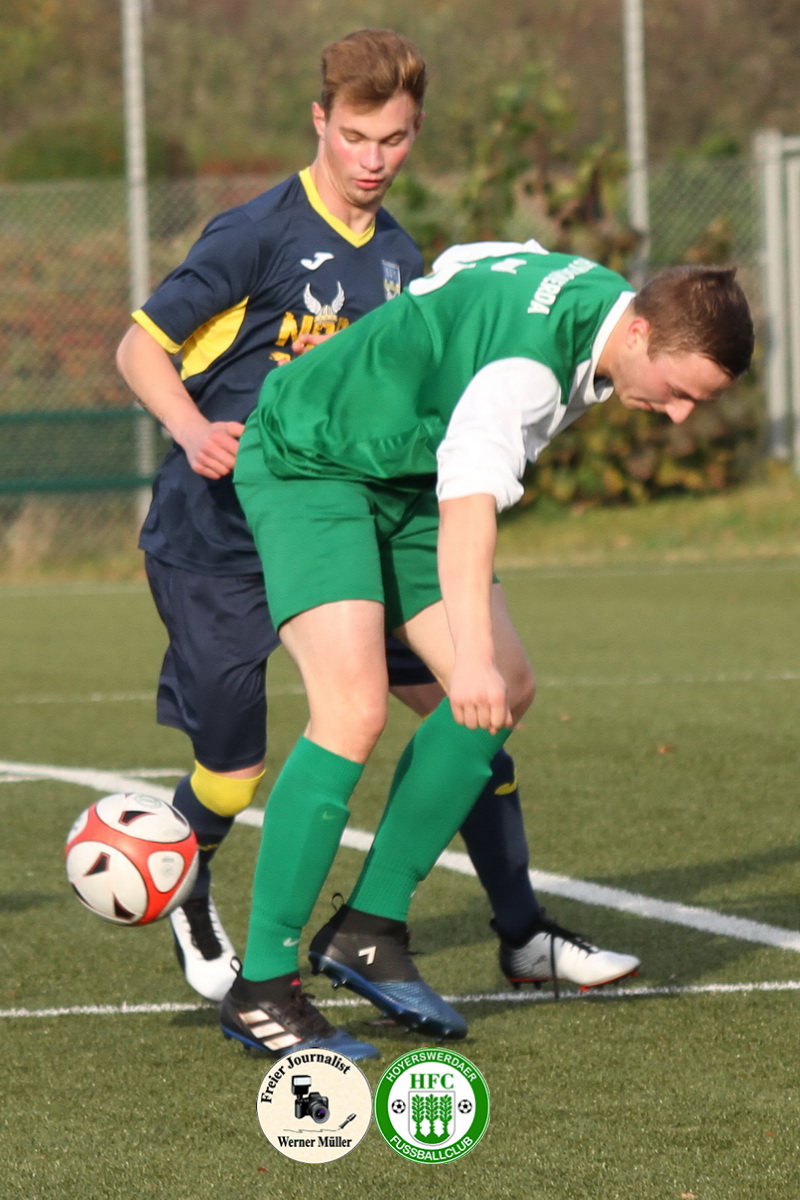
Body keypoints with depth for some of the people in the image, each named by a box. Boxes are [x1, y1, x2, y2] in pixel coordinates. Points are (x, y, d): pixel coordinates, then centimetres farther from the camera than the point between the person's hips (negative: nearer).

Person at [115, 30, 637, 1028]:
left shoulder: (398, 260, 8)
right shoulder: (258, 233, -12)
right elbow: (140, 348, -10)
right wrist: (194, 431, -28)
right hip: (216, 539, -5)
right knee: (231, 774, -5)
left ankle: (522, 932, 4)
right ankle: (184, 899, 30)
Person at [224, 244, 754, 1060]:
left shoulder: (601, 296, -3)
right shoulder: (531, 361, -33)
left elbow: (464, 264, 16)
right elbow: (468, 500, -46)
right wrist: (470, 656, -56)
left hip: (403, 484, 10)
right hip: (308, 465, -10)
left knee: (507, 692, 0)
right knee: (354, 708, -25)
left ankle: (369, 930, 7)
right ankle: (259, 989, -19)